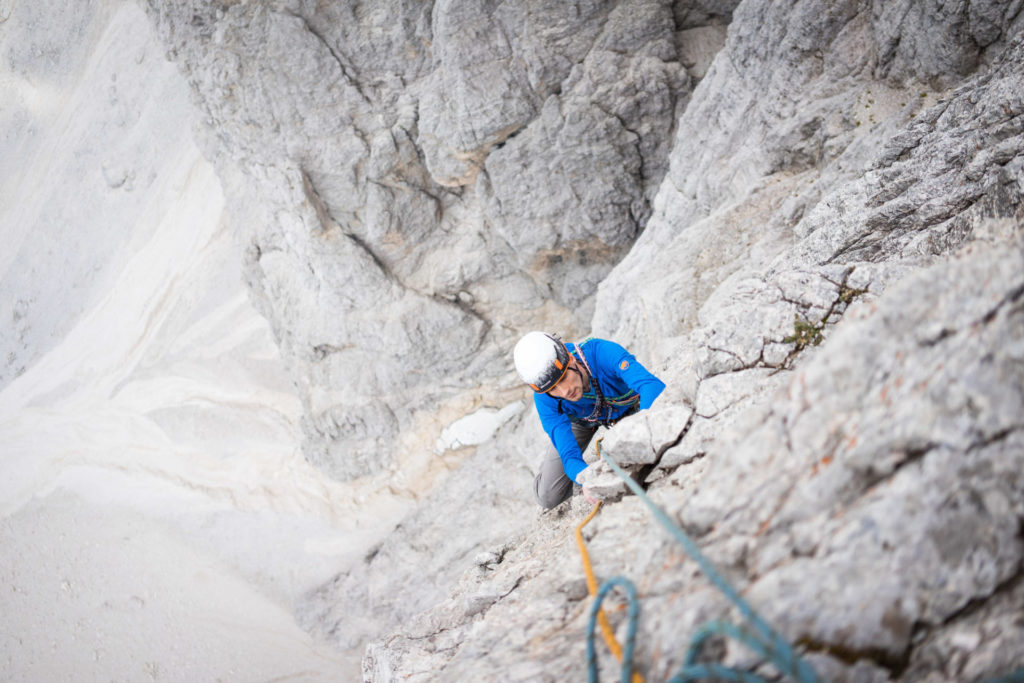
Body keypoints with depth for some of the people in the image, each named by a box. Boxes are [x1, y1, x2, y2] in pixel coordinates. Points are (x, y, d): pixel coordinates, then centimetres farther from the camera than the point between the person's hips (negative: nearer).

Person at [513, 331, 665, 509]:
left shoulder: (604, 353, -44)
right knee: (549, 497, -10)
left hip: (626, 409, 0)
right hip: (581, 420, 0)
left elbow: (652, 385, -56)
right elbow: (569, 454, -39)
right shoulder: (544, 400, -36)